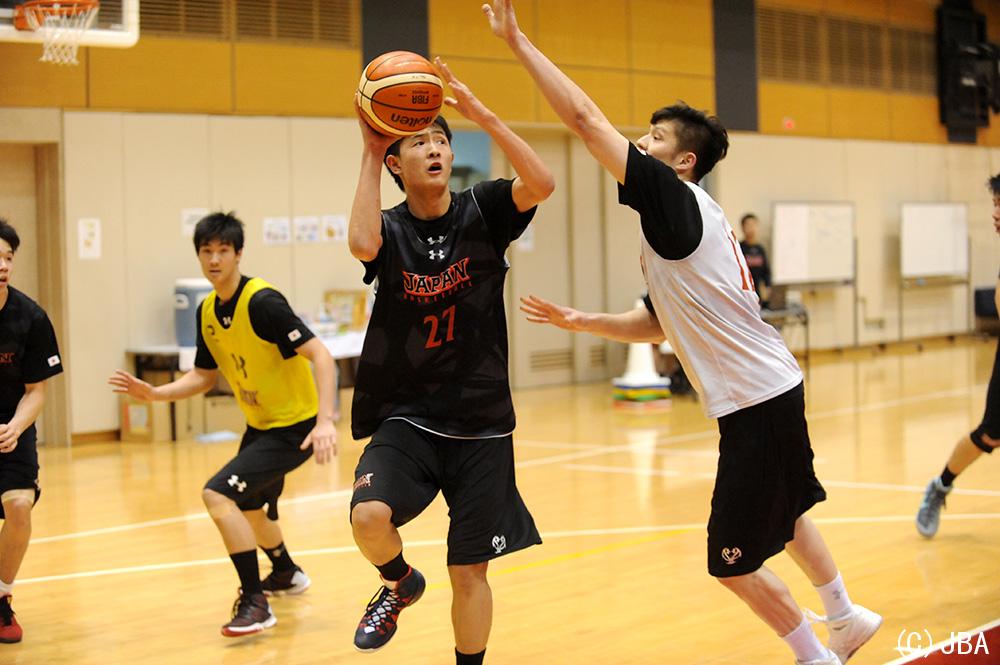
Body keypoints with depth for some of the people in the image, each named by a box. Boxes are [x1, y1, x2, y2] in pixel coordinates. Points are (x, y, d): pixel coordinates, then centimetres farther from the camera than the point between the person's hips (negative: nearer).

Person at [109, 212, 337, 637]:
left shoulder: (262, 302, -23)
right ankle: (286, 574, 56)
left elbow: (321, 356, -27)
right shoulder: (207, 311, 3)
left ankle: (255, 602, -10)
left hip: (294, 426, -9)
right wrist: (155, 393, -3)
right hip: (259, 424, 9)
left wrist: (325, 421, -37)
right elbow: (204, 376, 13)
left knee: (218, 494, -21)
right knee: (246, 506, 27)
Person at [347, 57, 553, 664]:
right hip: (406, 417, 0)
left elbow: (541, 184, -21)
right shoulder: (390, 229, -2)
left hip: (481, 425, 0)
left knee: (470, 572, 5)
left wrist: (483, 115, -25)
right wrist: (370, 153, -20)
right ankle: (400, 583, 9)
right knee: (369, 517, -26)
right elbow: (362, 244, -26)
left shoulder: (482, 212, -2)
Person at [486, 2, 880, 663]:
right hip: (773, 389, 10)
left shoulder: (677, 197, -13)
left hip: (757, 401, -10)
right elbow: (656, 324, 19)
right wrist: (580, 321, 9)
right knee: (786, 515, 29)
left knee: (734, 561, -1)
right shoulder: (688, 220, 14)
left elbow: (585, 118, -19)